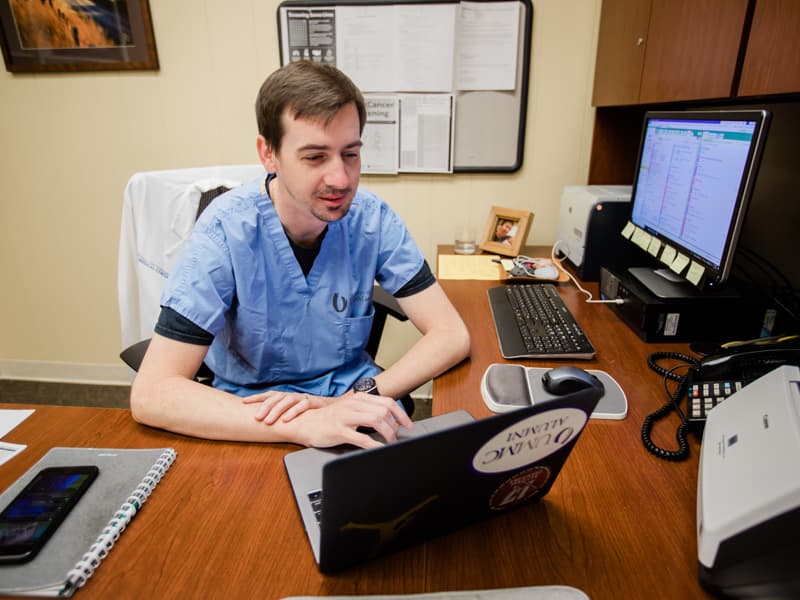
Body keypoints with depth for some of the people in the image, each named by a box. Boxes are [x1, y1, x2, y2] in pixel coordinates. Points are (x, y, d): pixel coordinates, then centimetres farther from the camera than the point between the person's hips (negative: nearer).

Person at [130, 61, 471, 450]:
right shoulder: (226, 231, -20)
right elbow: (150, 394, -24)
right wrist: (305, 426, -37)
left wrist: (360, 398, -28)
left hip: (350, 391, 2)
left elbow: (452, 335, -13)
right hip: (254, 412, -1)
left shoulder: (372, 218, -13)